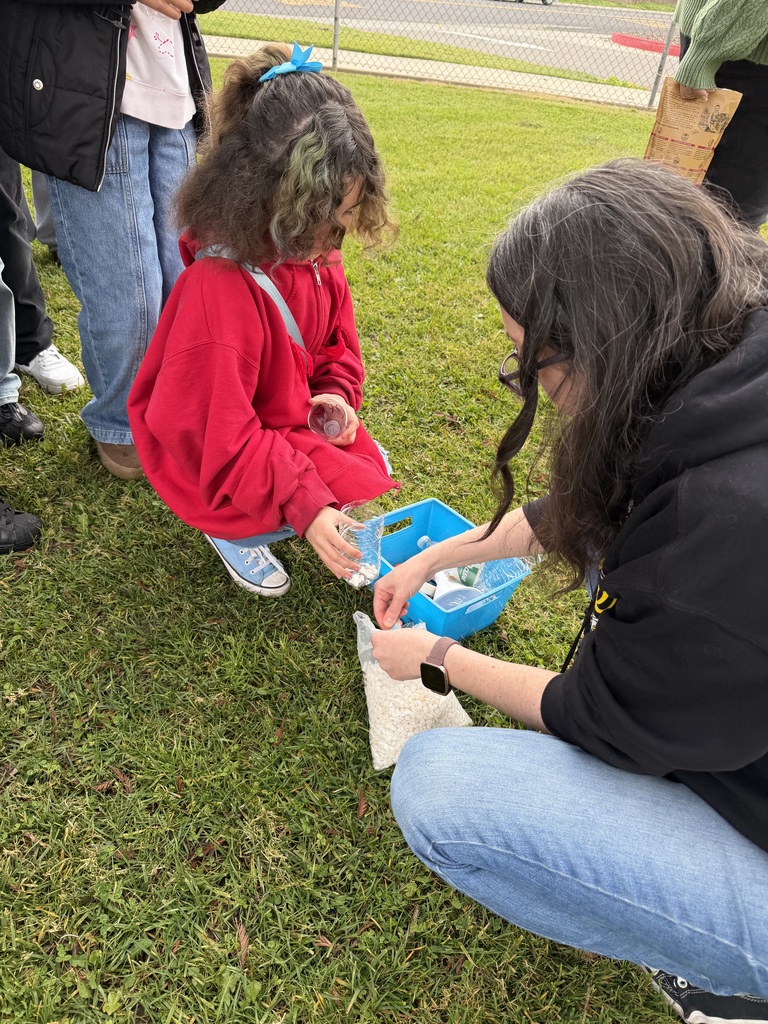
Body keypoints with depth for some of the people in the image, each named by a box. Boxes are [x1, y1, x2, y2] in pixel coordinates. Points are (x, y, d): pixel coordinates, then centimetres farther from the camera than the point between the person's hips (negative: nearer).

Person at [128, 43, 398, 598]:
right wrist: (307, 507, -35)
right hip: (217, 458, -8)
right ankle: (232, 528, 2)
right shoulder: (220, 288, -34)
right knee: (355, 492, -18)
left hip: (294, 413, 9)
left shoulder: (316, 253, -8)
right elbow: (223, 438, -32)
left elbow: (339, 341, 10)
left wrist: (338, 395, -11)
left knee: (373, 466, 11)